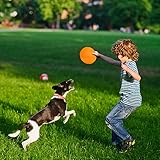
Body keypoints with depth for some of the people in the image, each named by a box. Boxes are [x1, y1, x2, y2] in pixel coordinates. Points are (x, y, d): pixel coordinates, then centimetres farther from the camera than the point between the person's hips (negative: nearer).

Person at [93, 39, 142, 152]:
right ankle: (117, 142, 25)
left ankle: (128, 139, -3)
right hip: (132, 100, 10)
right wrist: (99, 55, 31)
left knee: (110, 119, -5)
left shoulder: (130, 64, -17)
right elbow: (113, 62, 29)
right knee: (117, 120, 18)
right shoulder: (126, 63, 14)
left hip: (129, 101, -10)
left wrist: (126, 69, -46)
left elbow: (138, 77, -36)